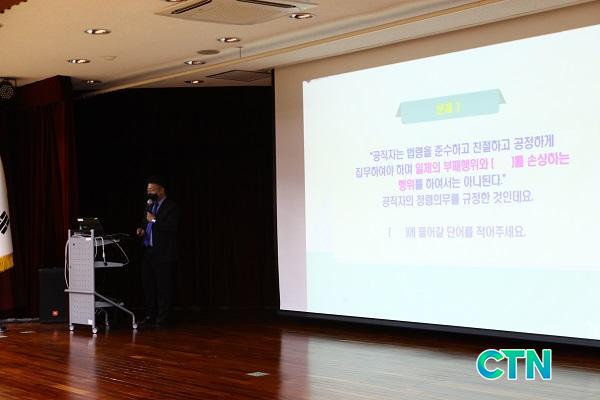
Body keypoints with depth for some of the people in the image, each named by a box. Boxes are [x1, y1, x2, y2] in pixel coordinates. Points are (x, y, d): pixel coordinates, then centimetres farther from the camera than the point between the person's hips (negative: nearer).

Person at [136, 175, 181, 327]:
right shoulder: (150, 205, 17)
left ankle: (162, 317, 5)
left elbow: (172, 227, -20)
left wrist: (154, 220, -18)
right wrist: (142, 229, 5)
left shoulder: (172, 207, -8)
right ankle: (150, 315, 20)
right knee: (148, 284, 11)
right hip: (148, 252, 8)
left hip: (163, 253, -8)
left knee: (163, 286, -1)